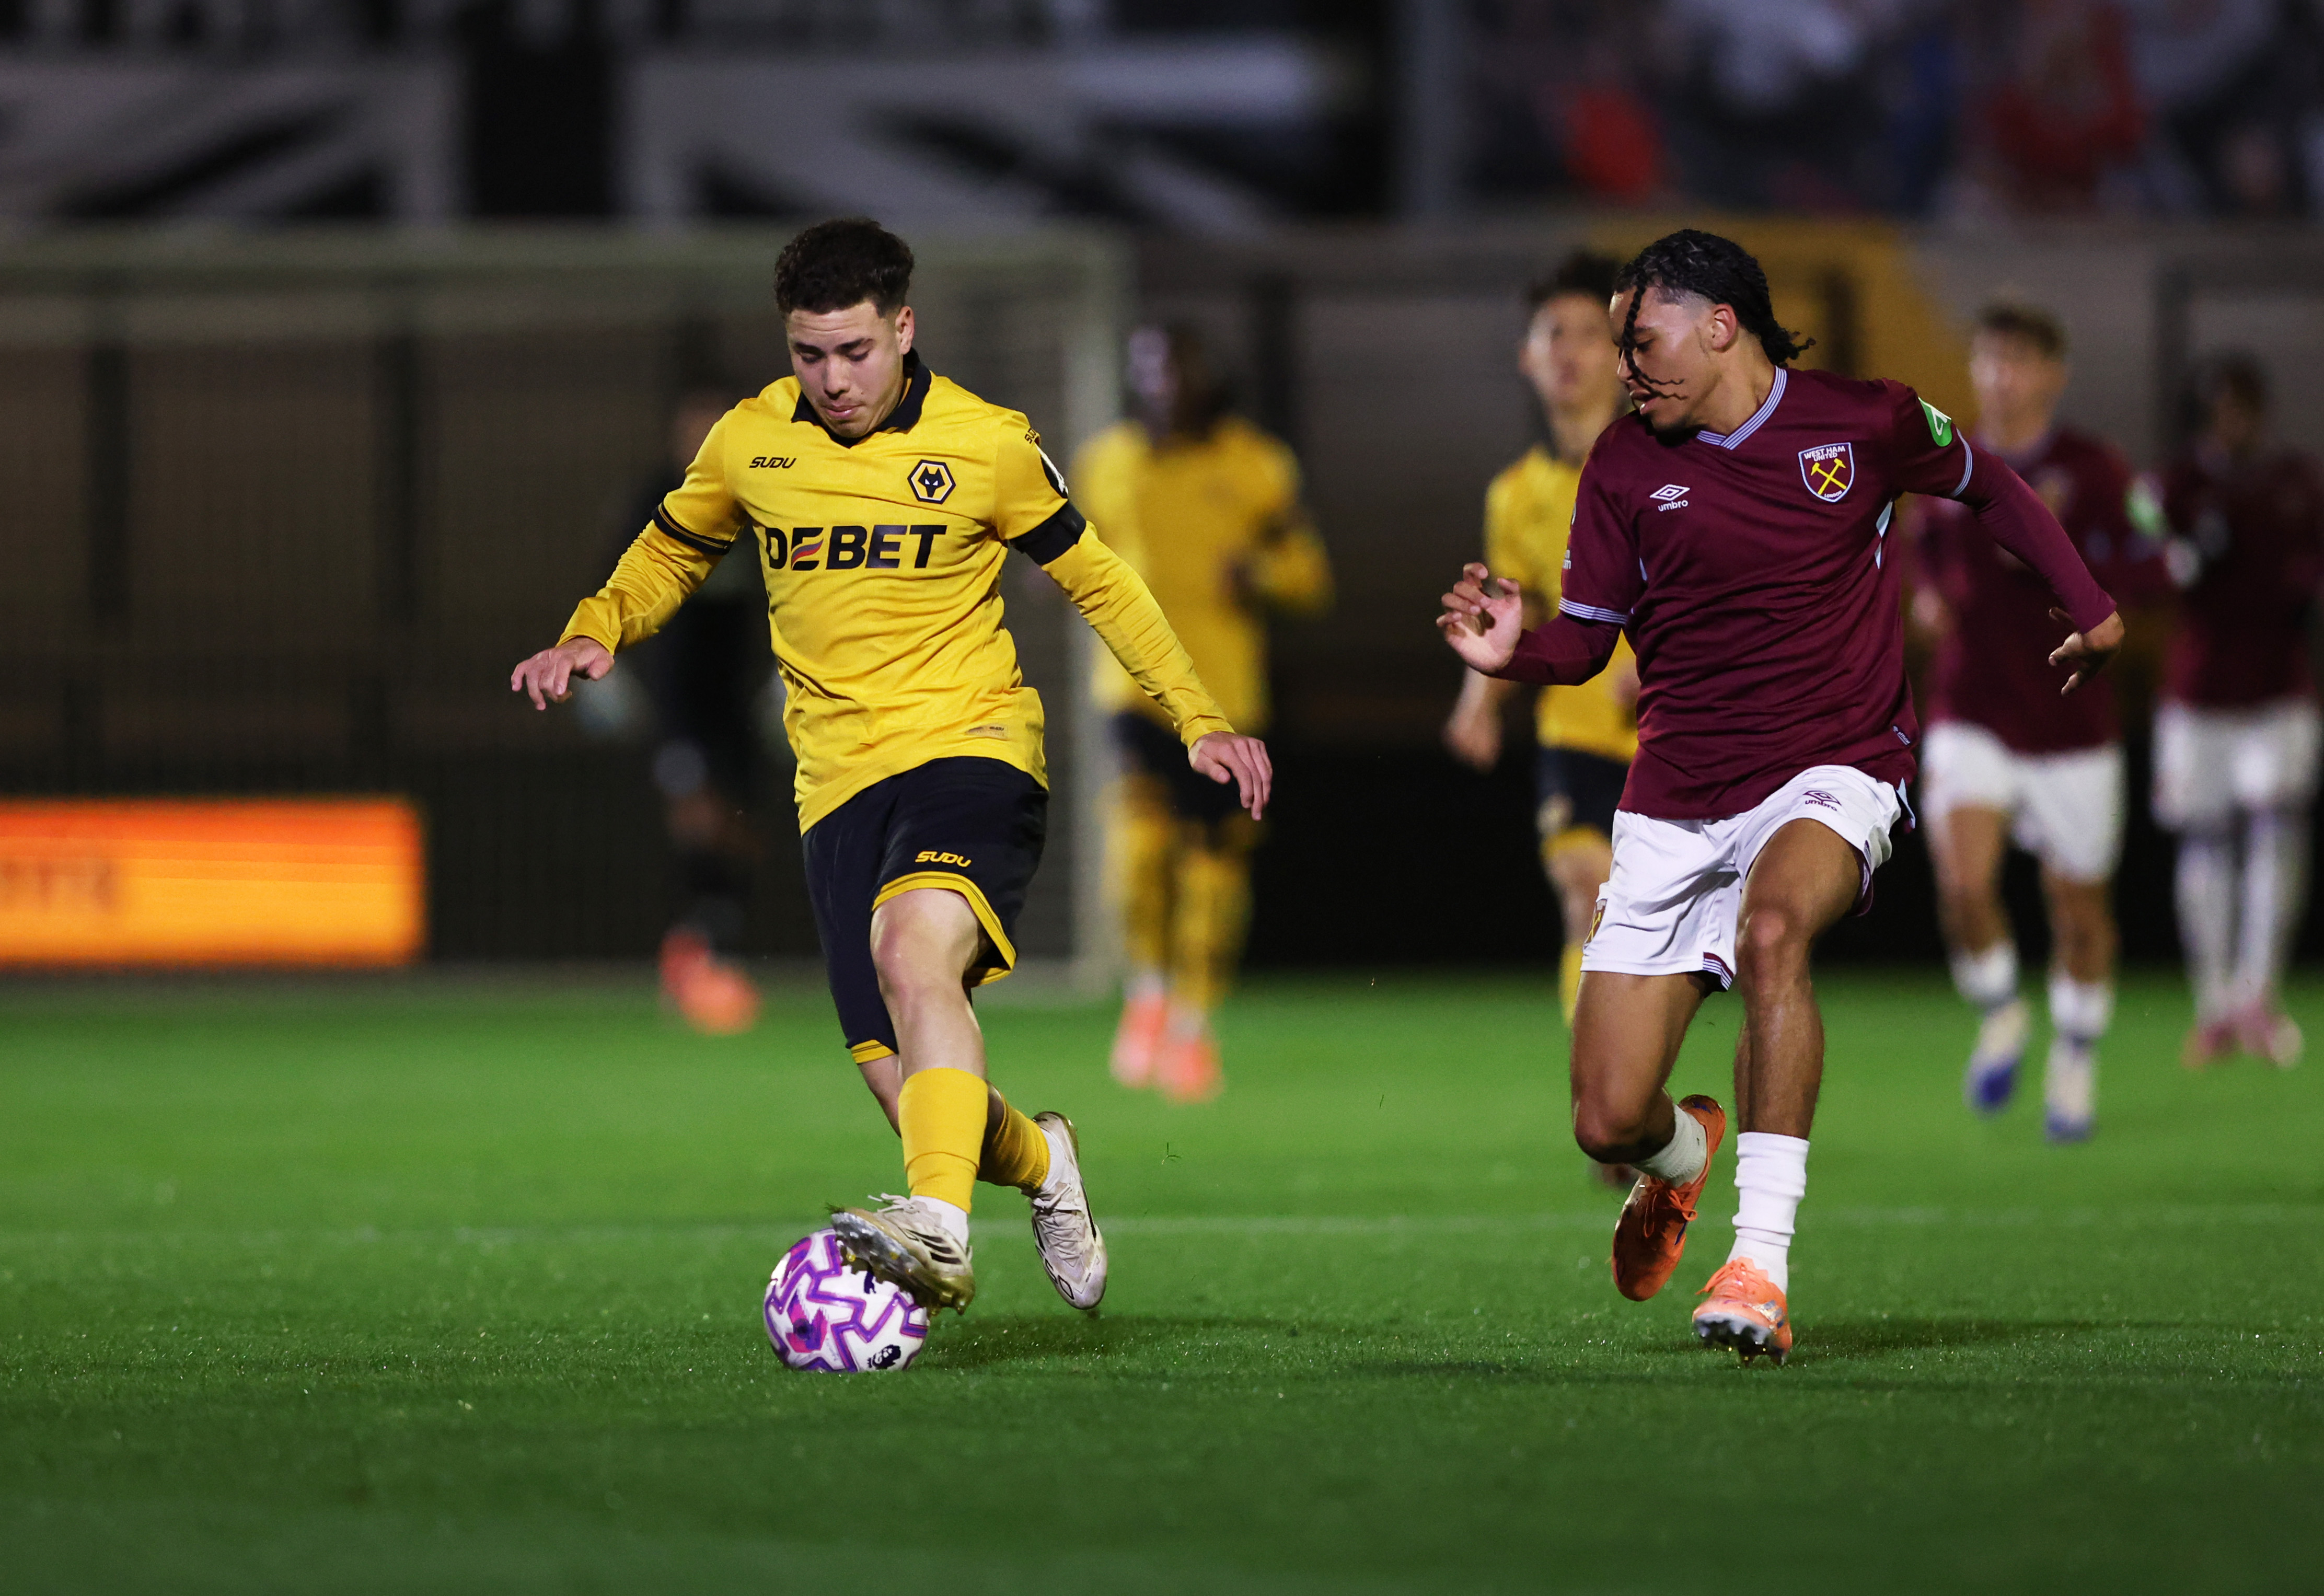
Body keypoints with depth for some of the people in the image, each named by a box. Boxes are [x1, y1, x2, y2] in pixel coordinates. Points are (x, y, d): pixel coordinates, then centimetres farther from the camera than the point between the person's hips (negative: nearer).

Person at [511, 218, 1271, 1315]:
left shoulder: (987, 446, -1)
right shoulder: (749, 444, 7)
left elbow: (1095, 580, 11)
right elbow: (671, 552, 24)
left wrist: (1200, 719, 5)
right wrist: (595, 633, 4)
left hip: (970, 748, -4)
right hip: (839, 783, 4)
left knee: (914, 949, -35)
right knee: (915, 1103, -3)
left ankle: (939, 1230, -49)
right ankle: (1038, 1165, 31)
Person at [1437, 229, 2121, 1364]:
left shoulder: (1865, 423, -2)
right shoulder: (1626, 464, 2)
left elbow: (1986, 486, 17)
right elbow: (1587, 636, 6)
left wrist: (2089, 606, 12)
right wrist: (1517, 652, -15)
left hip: (1834, 773, -3)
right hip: (1676, 802, 3)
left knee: (1771, 927, -39)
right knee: (1609, 1122, -5)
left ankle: (1761, 1265, -37)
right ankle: (1686, 1156, 37)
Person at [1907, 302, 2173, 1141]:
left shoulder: (2096, 470, -7)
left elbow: (2153, 577, -12)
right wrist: (1927, 593, 3)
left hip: (2071, 721, -1)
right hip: (1971, 717, 1)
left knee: (2079, 906, 8)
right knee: (1964, 884, -19)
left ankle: (2075, 1062, 31)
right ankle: (1999, 1017, 10)